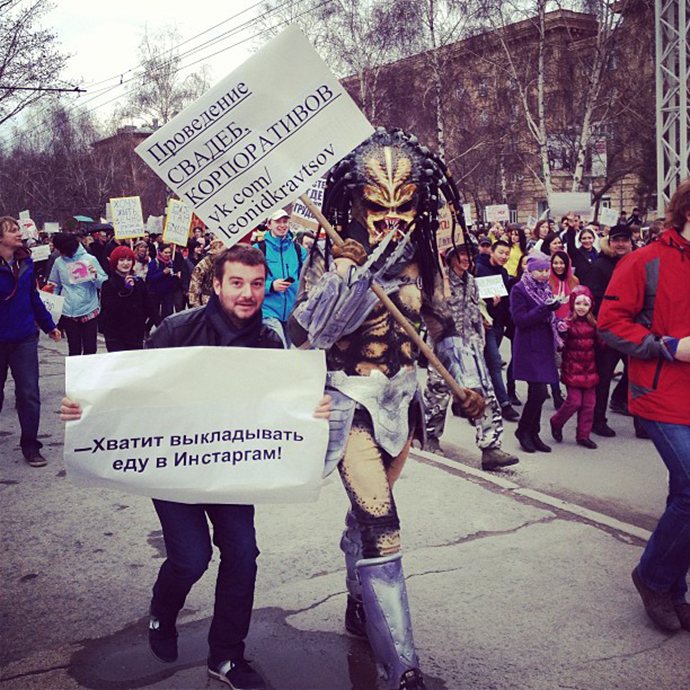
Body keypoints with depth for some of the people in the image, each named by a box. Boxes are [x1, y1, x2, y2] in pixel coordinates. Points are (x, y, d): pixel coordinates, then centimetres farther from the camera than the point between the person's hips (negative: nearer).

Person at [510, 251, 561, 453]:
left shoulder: (545, 289, 15)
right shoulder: (519, 290, -7)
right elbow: (520, 320, -16)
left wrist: (557, 322, 6)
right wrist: (544, 309, -23)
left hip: (544, 346, 7)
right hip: (529, 347, -7)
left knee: (537, 393, 8)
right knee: (539, 392, -13)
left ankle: (533, 433, 17)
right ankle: (523, 430, 5)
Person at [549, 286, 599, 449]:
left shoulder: (593, 324, 8)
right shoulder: (567, 323, -8)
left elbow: (598, 344, 20)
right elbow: (560, 346, -12)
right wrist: (562, 334, -30)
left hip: (589, 369, 5)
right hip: (572, 369, -5)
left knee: (588, 404, 7)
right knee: (574, 401, -7)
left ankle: (583, 435, 18)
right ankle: (556, 422, 20)